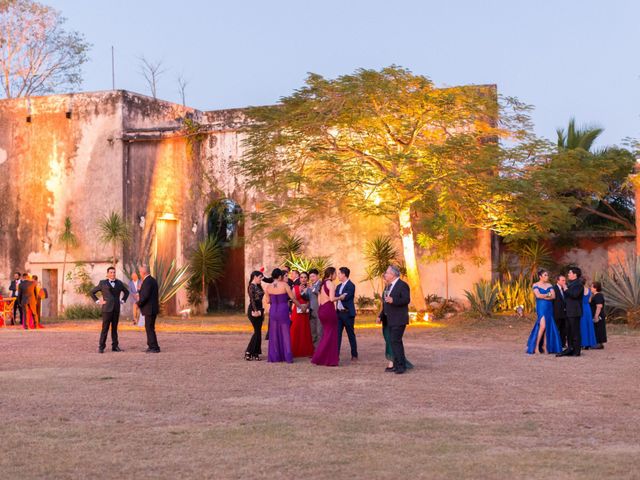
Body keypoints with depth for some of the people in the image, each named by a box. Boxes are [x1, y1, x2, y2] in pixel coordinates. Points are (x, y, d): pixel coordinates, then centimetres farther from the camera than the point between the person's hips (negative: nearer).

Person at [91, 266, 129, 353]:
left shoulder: (119, 283, 11)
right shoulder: (103, 283, 2)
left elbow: (126, 292, 26)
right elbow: (92, 292, 7)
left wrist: (122, 300, 13)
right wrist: (98, 301, 0)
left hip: (116, 309, 3)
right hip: (107, 308, -3)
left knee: (114, 328, 6)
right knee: (105, 328, -7)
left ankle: (115, 346, 10)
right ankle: (101, 347, -4)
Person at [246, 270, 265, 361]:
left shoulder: (258, 286, 15)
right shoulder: (251, 287, -10)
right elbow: (252, 300, -18)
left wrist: (261, 311, 16)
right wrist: (255, 311, -25)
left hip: (259, 310, 9)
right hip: (254, 310, -9)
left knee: (258, 332, 8)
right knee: (257, 332, -9)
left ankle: (255, 353, 11)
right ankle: (248, 352, -5)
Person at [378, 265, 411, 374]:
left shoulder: (402, 285, -11)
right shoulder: (388, 286, 16)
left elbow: (407, 300, -20)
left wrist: (393, 300, -32)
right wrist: (381, 316, 19)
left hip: (399, 320, -9)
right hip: (390, 319, 9)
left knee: (395, 341, -13)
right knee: (394, 341, 11)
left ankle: (401, 365, -9)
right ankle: (397, 365, 16)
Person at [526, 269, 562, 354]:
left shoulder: (549, 285, 12)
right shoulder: (535, 285, 1)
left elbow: (553, 296, 0)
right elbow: (538, 295, -13)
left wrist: (543, 296, -9)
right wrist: (548, 295, -3)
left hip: (549, 308, 5)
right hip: (541, 308, -5)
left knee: (548, 327, 2)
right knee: (543, 326, -17)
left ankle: (545, 346, 7)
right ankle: (536, 346, -9)